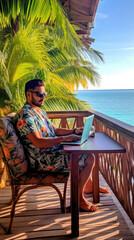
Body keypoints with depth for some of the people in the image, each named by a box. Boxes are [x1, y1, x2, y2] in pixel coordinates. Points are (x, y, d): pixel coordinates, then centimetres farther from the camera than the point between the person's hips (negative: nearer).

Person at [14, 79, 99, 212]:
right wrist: (64, 138, -25)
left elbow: (55, 130, 17)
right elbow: (38, 142, -27)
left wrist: (74, 131, 2)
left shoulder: (40, 111, 14)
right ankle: (78, 197, 0)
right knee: (89, 159, -15)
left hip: (54, 150, 10)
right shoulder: (24, 115, -18)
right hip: (43, 160, -10)